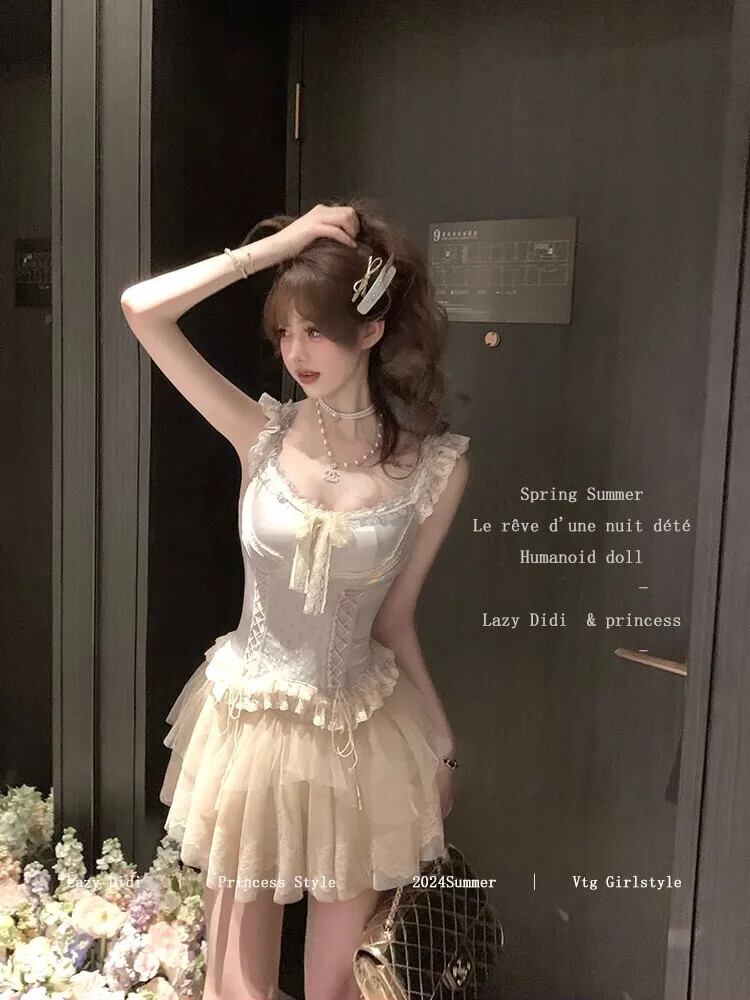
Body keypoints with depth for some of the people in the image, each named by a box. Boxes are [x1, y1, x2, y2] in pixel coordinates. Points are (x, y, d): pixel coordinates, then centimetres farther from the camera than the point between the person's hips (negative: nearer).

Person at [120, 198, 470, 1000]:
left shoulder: (436, 466, -9)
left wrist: (441, 738, 6)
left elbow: (394, 617, 0)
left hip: (359, 740, 0)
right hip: (248, 727, 1)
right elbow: (141, 309, -14)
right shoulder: (266, 434, -7)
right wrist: (275, 246, -15)